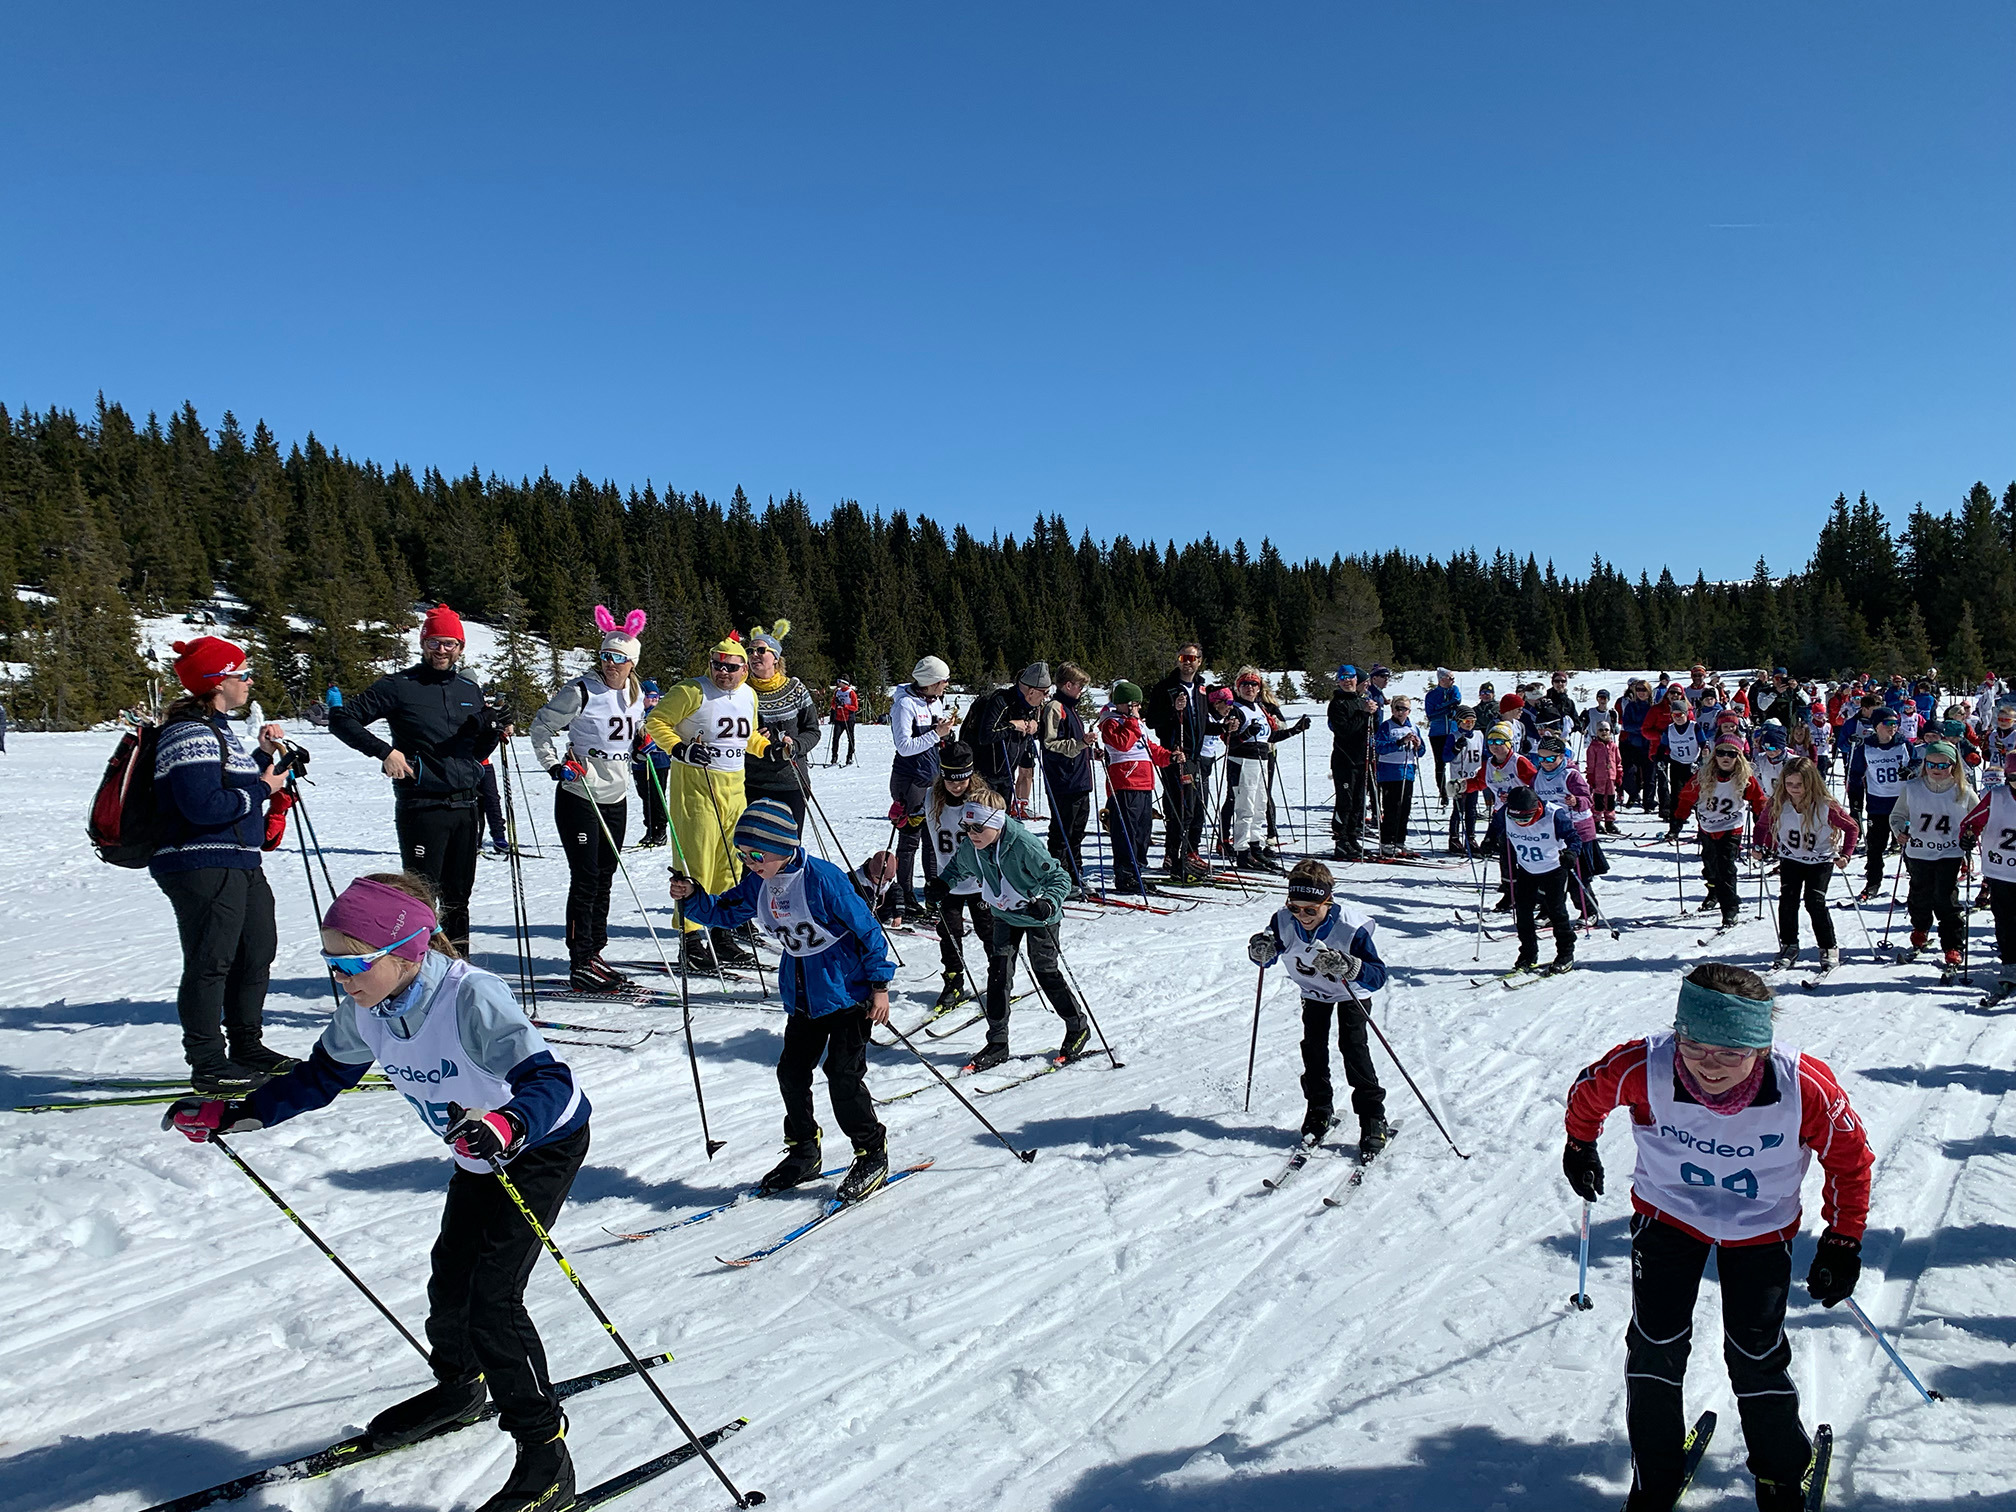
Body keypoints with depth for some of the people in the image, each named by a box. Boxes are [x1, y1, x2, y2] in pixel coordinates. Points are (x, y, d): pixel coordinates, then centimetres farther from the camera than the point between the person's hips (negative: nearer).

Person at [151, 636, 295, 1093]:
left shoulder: (216, 728, 17)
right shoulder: (191, 733, -16)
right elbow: (203, 806, -24)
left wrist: (262, 754, 9)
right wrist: (263, 788, -14)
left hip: (240, 865, 11)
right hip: (203, 866, -11)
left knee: (258, 951, 17)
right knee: (211, 963, -3)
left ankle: (248, 1047, 29)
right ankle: (208, 1064, 7)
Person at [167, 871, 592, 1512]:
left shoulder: (472, 997, -37)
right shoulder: (364, 1009, -13)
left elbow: (548, 1080, -45)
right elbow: (321, 1077, 5)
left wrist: (507, 1125, -65)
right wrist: (233, 1113, -2)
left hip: (545, 1141, -8)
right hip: (481, 1152, 8)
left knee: (491, 1296, -12)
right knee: (449, 1278, 18)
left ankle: (546, 1457, 2)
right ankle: (459, 1386, 49)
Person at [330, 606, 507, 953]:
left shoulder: (471, 689, 13)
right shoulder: (400, 687, -2)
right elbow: (342, 719, -3)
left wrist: (494, 730, -2)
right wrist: (384, 751, -14)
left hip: (466, 807, 5)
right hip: (421, 807, -5)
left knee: (458, 896, 13)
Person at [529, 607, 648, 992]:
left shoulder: (636, 695, 8)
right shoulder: (581, 691, -11)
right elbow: (542, 726, -5)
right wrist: (555, 765, -14)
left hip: (616, 799, 7)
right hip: (579, 797, -6)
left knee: (604, 879, 12)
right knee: (586, 879, -6)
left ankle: (595, 954, 22)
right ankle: (580, 964, 0)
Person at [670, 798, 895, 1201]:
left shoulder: (822, 878, -23)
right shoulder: (758, 882, -1)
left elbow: (866, 928, -17)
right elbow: (724, 913, 11)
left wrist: (879, 984, -14)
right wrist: (692, 897, -10)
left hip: (847, 990, -8)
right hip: (801, 997, 8)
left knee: (843, 1075, -6)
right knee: (792, 1072, 10)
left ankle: (872, 1155, 12)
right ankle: (803, 1153, 28)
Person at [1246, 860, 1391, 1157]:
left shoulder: (1350, 927, -38)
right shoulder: (1284, 921, -28)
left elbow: (1379, 974, -39)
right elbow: (1265, 956, -11)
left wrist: (1348, 967, -57)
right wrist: (1260, 951, -36)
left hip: (1352, 992, -3)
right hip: (1314, 992, 4)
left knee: (1353, 1046, -13)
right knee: (1313, 1048, 0)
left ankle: (1373, 1120, -2)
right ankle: (1319, 1112, 19)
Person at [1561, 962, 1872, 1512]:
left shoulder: (1805, 1089, -32)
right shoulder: (1642, 1069, -34)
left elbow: (1850, 1156, -10)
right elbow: (1589, 1091, -9)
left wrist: (1843, 1242, -6)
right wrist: (1580, 1146, 9)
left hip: (1761, 1230, 0)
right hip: (1667, 1214, 0)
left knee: (1756, 1357, 4)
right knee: (1655, 1347, 1)